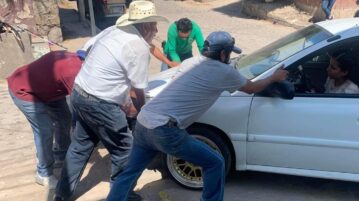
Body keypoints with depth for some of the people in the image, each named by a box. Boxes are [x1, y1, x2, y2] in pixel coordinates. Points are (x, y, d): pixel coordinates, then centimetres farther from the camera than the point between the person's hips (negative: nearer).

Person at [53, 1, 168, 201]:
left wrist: (123, 103, 20)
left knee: (80, 146, 22)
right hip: (99, 103, -9)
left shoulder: (118, 33, 11)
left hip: (79, 93, 9)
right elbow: (138, 91, -9)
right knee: (123, 149, 9)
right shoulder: (139, 47, -15)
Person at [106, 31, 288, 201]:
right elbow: (252, 88, 17)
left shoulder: (190, 62, 19)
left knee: (130, 172, 23)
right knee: (215, 163, 8)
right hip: (165, 131, -7)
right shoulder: (224, 72, 0)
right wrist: (274, 77, 35)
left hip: (143, 122, 8)